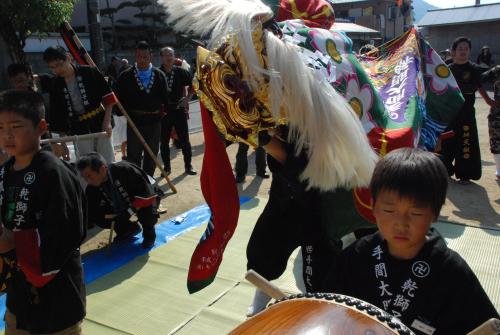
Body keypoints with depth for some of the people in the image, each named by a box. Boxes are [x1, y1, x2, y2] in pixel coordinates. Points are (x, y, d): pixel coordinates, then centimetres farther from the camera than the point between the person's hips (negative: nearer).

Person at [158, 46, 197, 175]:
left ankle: (188, 166, 17)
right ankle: (166, 167, 21)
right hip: (163, 111, 0)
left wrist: (187, 98, 0)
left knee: (184, 140, 5)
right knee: (164, 141, 8)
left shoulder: (181, 72, -1)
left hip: (179, 110, 0)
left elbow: (193, 85, 10)